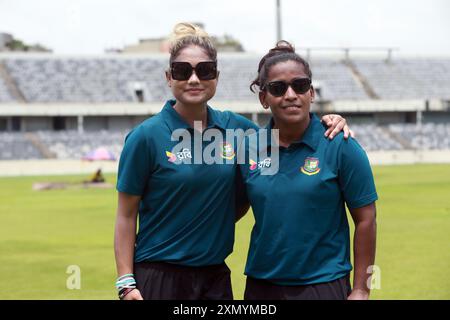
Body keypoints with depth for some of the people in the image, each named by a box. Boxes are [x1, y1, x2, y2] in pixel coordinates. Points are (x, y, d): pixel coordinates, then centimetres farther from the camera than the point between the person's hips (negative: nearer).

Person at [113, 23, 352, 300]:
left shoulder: (234, 127, 4)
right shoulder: (146, 137, -7)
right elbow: (126, 216, -4)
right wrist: (126, 283, -11)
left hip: (216, 277, 4)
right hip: (159, 276, -4)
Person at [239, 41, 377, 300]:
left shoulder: (340, 147, -8)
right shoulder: (249, 148, 1)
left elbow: (365, 220, -6)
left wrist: (361, 290, -7)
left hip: (324, 285, -3)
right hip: (261, 285, 3)